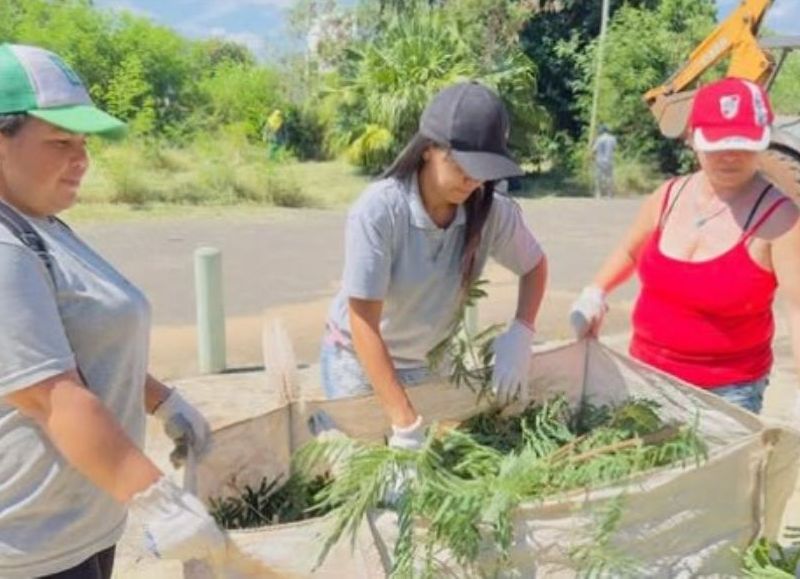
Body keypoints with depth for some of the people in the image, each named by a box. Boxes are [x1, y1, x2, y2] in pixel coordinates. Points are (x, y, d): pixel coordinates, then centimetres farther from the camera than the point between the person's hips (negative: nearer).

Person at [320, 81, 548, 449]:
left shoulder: (491, 212, -18)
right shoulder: (378, 210, -30)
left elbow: (534, 266, 2)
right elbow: (363, 325, -29)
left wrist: (521, 332, -15)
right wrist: (405, 422, -33)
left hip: (428, 361, 4)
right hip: (357, 359, -4)